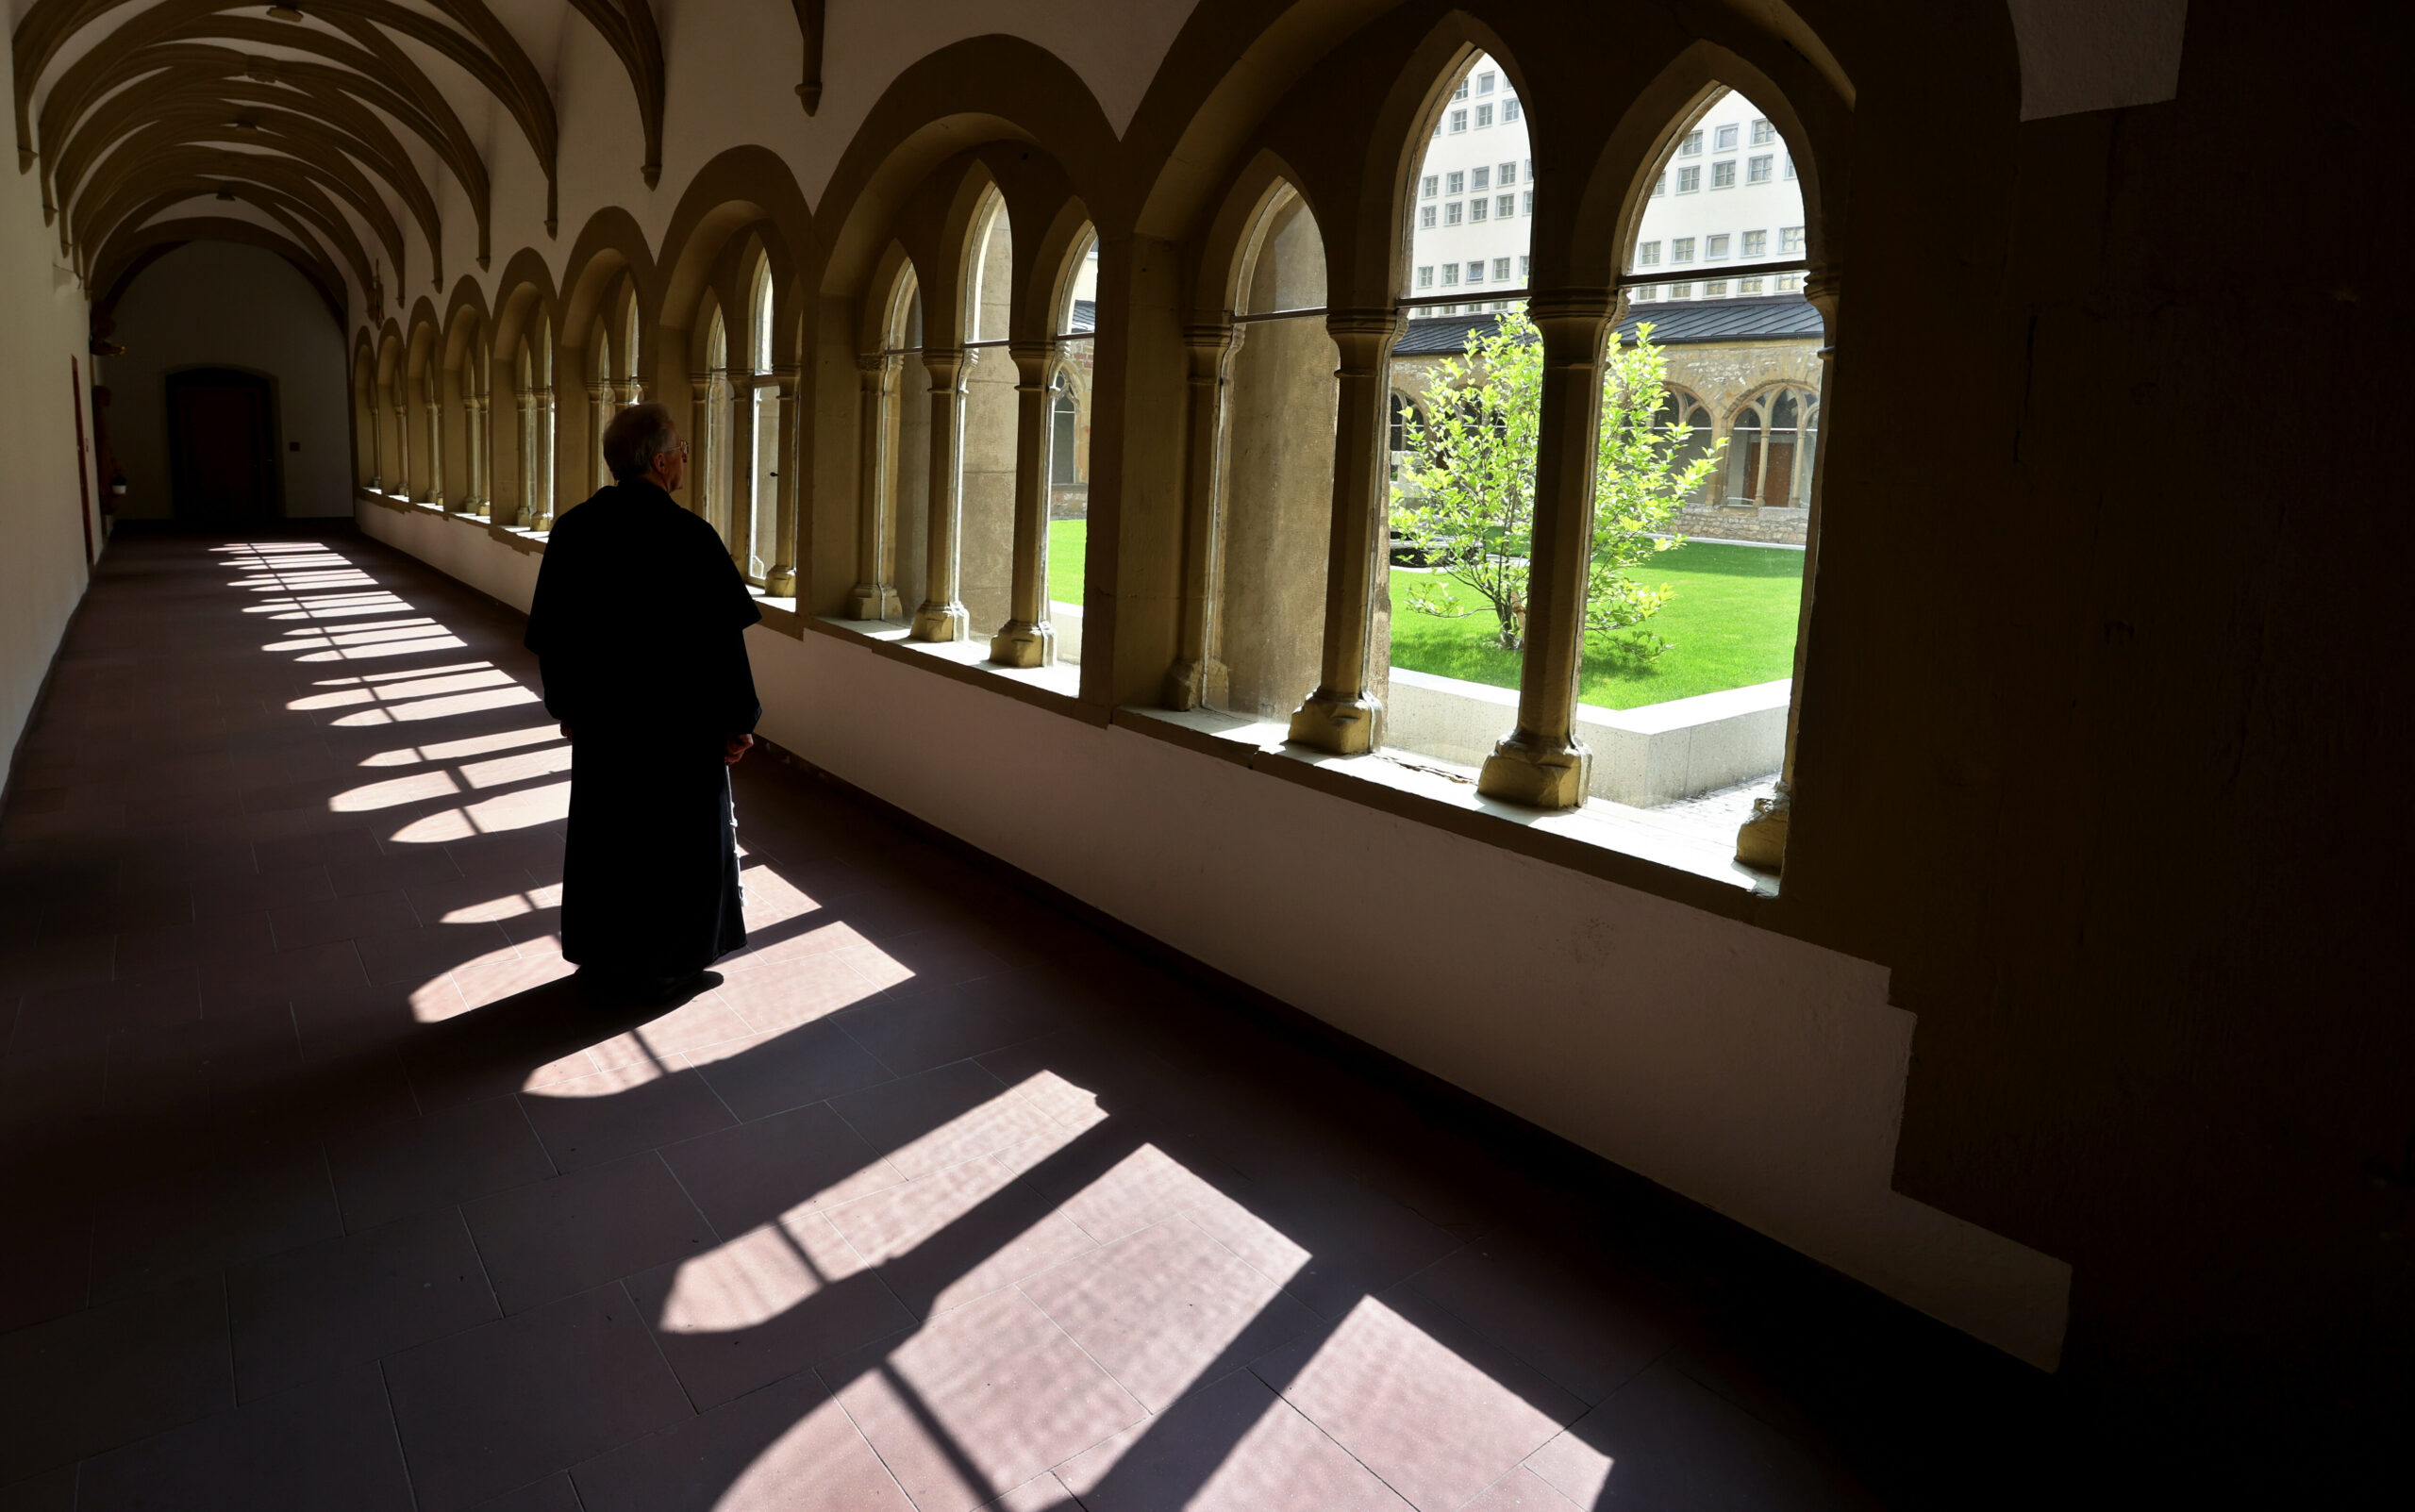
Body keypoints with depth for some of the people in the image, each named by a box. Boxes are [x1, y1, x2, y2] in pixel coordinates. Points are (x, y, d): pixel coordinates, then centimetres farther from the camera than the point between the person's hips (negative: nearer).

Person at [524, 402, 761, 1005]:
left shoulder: (572, 529, 0)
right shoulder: (687, 537, -19)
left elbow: (547, 632, 7)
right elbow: (721, 642, -18)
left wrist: (565, 705, 19)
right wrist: (736, 722, -7)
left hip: (598, 718, 6)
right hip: (678, 725, -6)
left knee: (601, 835, 17)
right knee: (677, 842, 9)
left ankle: (600, 961, 30)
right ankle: (662, 970, 20)